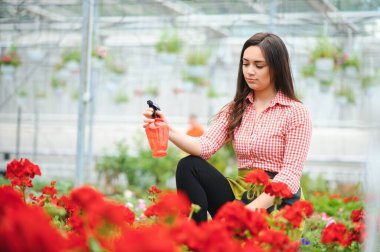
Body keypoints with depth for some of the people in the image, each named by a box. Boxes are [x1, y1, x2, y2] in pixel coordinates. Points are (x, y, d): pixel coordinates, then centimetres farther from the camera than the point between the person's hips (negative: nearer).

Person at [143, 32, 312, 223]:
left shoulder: (296, 112, -4)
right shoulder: (235, 110, 12)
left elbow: (291, 174, -12)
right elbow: (206, 146, -5)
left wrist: (254, 208, -25)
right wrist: (168, 131, -22)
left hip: (277, 200, -6)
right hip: (241, 192, 6)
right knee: (188, 166, -17)